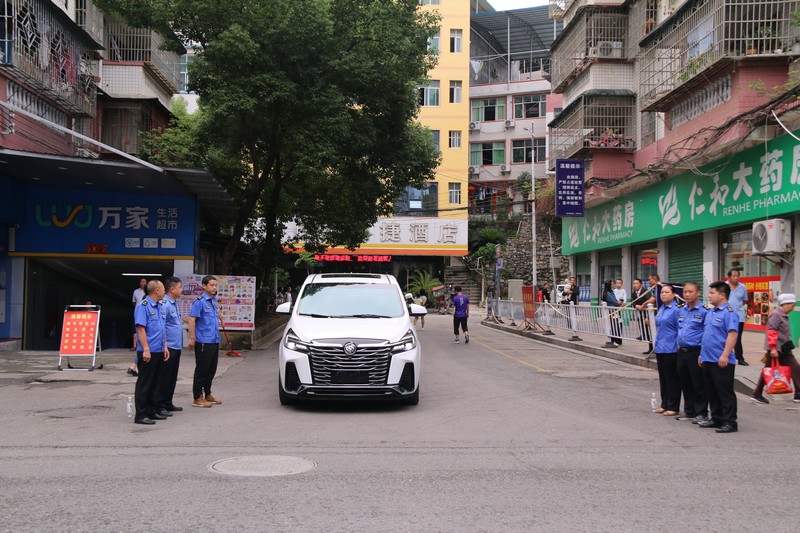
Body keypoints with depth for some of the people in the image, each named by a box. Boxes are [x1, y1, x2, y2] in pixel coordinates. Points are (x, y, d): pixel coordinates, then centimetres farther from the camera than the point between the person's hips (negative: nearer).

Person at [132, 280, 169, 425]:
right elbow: (141, 328, -17)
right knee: (144, 383, -3)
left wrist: (164, 347, 17)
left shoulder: (159, 306, 15)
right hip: (148, 352, -9)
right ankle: (141, 415, 1)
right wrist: (146, 349, -21)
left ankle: (152, 411, 21)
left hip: (158, 351, 9)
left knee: (154, 383, 13)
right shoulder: (143, 306, -12)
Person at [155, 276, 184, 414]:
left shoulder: (174, 303, 15)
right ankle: (159, 406, 3)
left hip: (176, 346, 10)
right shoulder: (164, 304, -16)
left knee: (172, 377, 15)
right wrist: (164, 345, -22)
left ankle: (168, 403, 24)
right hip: (168, 347, -10)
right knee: (164, 378, -3)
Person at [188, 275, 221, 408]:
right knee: (201, 370, -2)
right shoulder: (199, 301, -12)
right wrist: (192, 338, -19)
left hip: (214, 341, 8)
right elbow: (191, 319, -16)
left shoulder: (213, 300, 14)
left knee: (211, 370, 15)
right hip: (203, 342, -8)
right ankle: (197, 398, 5)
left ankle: (207, 395, 27)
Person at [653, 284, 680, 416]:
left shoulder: (676, 310, -13)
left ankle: (673, 407, 9)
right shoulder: (660, 309, 12)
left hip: (671, 349, -8)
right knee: (663, 378, 14)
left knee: (672, 379, 1)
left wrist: (679, 346, -15)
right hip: (660, 349, 8)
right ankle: (665, 404, 23)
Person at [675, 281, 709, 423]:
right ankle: (689, 411, 25)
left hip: (696, 352, -7)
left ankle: (701, 413, 10)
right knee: (685, 383, 14)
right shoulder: (680, 310, 11)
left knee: (699, 385, 0)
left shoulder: (703, 311, -10)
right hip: (682, 351, 7)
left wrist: (703, 352, -14)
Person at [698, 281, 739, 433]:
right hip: (708, 360, 9)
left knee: (725, 392, -2)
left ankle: (730, 422, 5)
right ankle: (716, 419, 25)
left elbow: (732, 335, -20)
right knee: (712, 392, 15)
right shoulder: (710, 312, 15)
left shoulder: (729, 312, -13)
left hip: (721, 362, -9)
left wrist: (725, 355, -25)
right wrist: (702, 354, 19)